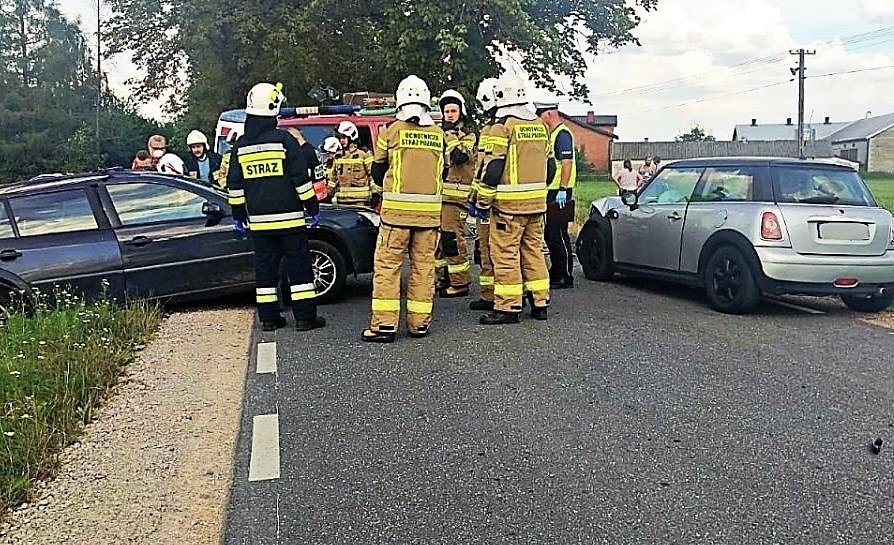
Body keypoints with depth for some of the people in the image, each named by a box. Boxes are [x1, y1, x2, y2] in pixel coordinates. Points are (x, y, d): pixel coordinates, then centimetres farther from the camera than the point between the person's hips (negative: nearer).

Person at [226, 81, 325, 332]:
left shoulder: (240, 145, 6)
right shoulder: (284, 139, -8)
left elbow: (234, 186, 10)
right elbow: (301, 178, -9)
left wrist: (238, 214, 19)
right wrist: (313, 207, -1)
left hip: (257, 220, 4)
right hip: (288, 217, -4)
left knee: (265, 266, 10)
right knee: (298, 265, 1)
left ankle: (268, 318, 12)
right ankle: (305, 317, 2)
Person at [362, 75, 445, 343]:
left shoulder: (392, 131, -3)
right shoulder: (438, 134, 5)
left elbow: (378, 171, 8)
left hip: (397, 209, -3)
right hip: (430, 209, 3)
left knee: (387, 265, 2)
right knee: (423, 266, 8)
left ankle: (384, 324, 0)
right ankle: (419, 322, 12)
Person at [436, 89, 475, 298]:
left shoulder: (468, 136, 0)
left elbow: (459, 156, -19)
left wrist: (452, 134, -14)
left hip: (455, 196, -7)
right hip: (436, 194, 7)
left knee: (452, 238, -12)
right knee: (437, 239, 10)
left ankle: (460, 283, -6)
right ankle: (444, 280, 20)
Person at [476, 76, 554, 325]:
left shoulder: (503, 126, -9)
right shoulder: (540, 126, 13)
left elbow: (494, 167, -14)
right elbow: (550, 165, 18)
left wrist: (483, 200, -7)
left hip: (510, 202, -7)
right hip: (537, 202, 7)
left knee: (505, 254, -2)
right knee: (533, 251, 14)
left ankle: (508, 307, 0)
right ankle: (540, 303, 18)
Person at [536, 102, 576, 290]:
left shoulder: (562, 134, -12)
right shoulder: (551, 134, 19)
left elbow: (567, 163, -21)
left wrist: (562, 190, -26)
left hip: (559, 192, -10)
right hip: (550, 191, 10)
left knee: (558, 235, -7)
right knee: (550, 234, 15)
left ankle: (565, 278, -1)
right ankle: (555, 273, 24)